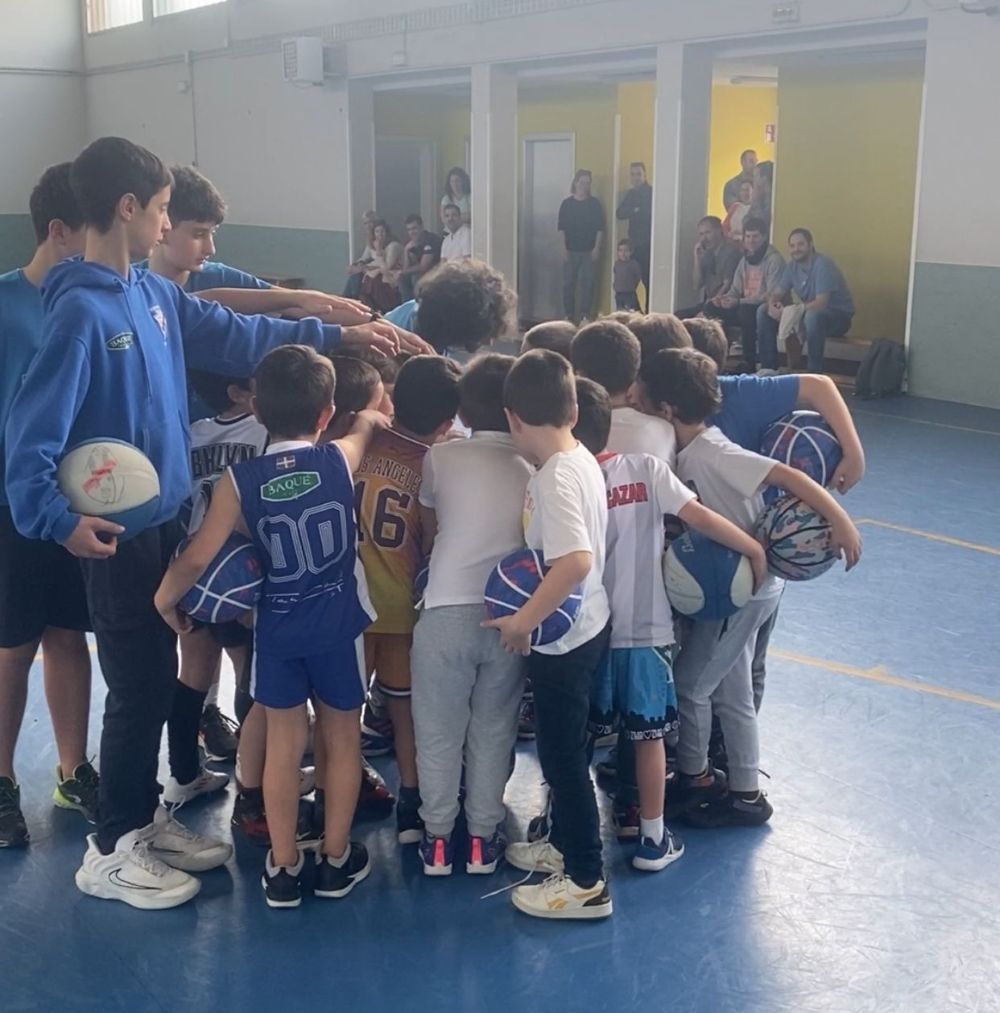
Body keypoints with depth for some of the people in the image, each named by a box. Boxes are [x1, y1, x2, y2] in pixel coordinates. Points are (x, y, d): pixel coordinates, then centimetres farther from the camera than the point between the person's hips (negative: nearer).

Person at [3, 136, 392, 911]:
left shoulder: (155, 293, 6)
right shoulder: (80, 310, -20)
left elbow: (236, 337, 14)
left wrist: (335, 335, 14)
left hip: (164, 518, 8)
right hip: (116, 532, -8)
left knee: (160, 680, 17)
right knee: (138, 689, 1)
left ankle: (144, 817, 33)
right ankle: (111, 849, 17)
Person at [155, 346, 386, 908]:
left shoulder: (240, 480, -10)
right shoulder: (341, 460, -8)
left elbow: (199, 556, -12)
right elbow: (368, 424, 16)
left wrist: (165, 599, 5)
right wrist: (369, 419, 38)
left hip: (277, 627, 0)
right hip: (339, 622, 0)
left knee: (284, 745, 12)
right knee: (343, 740, 14)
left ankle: (284, 867, 20)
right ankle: (337, 859, 24)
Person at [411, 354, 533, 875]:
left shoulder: (441, 457, 1)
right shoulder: (535, 466, 3)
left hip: (447, 610, -1)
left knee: (438, 733, 12)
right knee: (493, 731, 15)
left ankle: (436, 837, 20)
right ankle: (483, 836, 22)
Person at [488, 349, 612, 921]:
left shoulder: (556, 477, -25)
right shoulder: (581, 459, 3)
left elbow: (576, 561, -35)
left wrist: (524, 620, -28)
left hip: (563, 638, -9)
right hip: (583, 627, 9)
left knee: (563, 754, 3)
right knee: (563, 748, 23)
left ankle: (587, 882, 15)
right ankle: (566, 844, 40)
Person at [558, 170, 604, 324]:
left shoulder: (595, 204, 2)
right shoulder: (567, 204, 3)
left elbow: (600, 228, 1)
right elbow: (562, 228, 2)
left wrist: (597, 248, -8)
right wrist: (564, 249, -5)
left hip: (589, 251, -1)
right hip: (571, 251, 1)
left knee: (588, 283, -1)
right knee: (568, 283, 2)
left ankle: (585, 315, 6)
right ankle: (569, 314, 10)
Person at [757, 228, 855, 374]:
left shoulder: (822, 265, -23)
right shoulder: (792, 266, 0)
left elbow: (821, 304, -31)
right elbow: (776, 293, 2)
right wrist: (772, 305, -22)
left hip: (839, 317, -7)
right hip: (807, 312, 7)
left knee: (813, 316, -42)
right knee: (763, 311, -5)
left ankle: (814, 373, -29)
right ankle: (768, 367, -1)